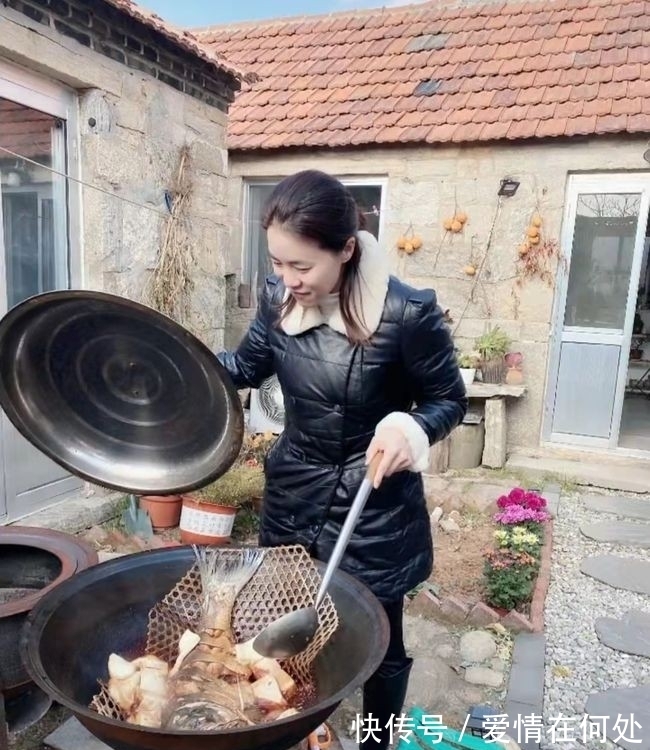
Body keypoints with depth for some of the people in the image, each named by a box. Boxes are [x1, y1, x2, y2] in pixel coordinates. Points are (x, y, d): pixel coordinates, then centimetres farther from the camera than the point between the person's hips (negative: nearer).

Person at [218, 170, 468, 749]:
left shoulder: (407, 312, -22)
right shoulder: (278, 297, -8)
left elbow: (450, 399, -9)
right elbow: (248, 365, 9)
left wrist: (411, 430, -31)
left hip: (374, 510, -4)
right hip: (292, 497, 5)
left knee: (377, 644, 16)